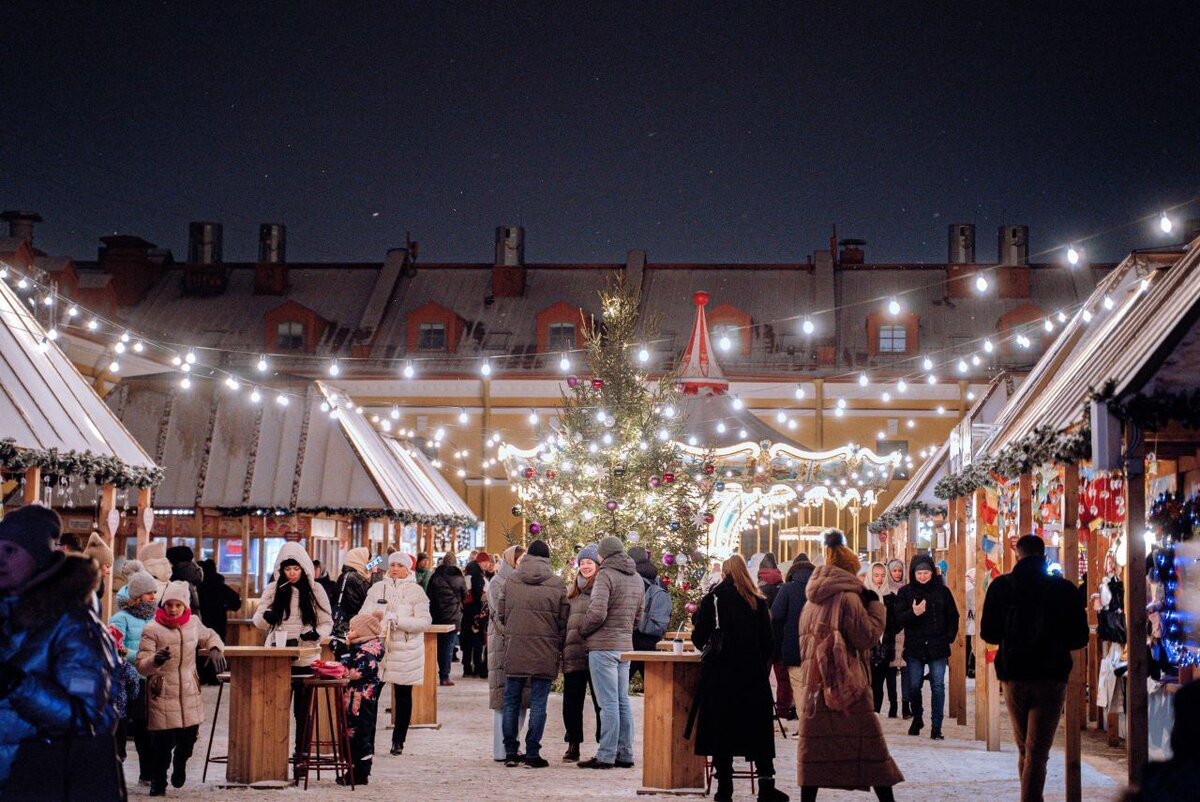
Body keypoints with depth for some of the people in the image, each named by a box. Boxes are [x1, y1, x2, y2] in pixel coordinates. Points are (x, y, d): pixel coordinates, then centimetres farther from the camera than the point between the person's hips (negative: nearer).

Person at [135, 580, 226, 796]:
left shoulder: (193, 623, 3)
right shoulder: (152, 630, -11)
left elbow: (209, 636, 25)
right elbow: (141, 666, -13)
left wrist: (215, 649, 3)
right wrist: (155, 660, -35)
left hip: (189, 693, 4)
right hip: (162, 694, -4)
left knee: (188, 737, 7)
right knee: (163, 742, -6)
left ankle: (180, 766, 40)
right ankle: (158, 783, 16)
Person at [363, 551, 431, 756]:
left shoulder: (416, 591, 0)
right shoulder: (377, 588, 8)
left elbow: (424, 622, -8)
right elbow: (365, 613, 3)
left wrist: (397, 620, -18)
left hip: (406, 650, -1)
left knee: (403, 696, 7)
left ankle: (398, 740, 18)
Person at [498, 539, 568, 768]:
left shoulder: (511, 581, 3)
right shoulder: (557, 583, -1)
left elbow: (500, 613, 8)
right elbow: (563, 620, 1)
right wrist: (559, 648, 13)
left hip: (514, 649, 2)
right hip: (545, 652, -1)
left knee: (511, 701, 10)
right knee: (538, 702, 3)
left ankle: (510, 752, 11)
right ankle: (532, 753, 1)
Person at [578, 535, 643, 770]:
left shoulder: (606, 575, -11)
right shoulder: (636, 579, 15)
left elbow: (597, 612, -19)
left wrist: (583, 630, -4)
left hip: (603, 646, -8)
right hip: (625, 645, 8)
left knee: (608, 703, -7)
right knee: (622, 701, 11)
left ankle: (606, 755, -4)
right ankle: (625, 754, 14)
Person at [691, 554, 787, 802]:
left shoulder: (713, 599, -4)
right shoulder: (758, 601, 3)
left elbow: (700, 639, -5)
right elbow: (769, 642, 3)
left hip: (720, 675, -2)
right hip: (754, 674, 2)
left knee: (722, 729, 4)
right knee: (759, 728, 8)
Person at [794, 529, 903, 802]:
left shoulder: (812, 602, 12)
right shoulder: (848, 597, -10)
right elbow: (867, 636, -9)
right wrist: (875, 606, 1)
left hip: (813, 685, 6)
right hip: (845, 685, -6)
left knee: (813, 747, 5)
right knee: (871, 746, 2)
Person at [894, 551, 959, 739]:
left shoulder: (942, 591, 4)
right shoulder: (905, 592, 3)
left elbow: (953, 616, 10)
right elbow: (899, 618, -4)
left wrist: (949, 638, 0)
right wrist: (913, 613, -23)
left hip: (938, 648, -1)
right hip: (914, 648, 1)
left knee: (938, 686, -5)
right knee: (914, 686, 7)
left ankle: (936, 727, -1)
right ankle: (917, 719, 29)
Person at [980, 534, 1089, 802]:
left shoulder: (1001, 586, -2)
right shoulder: (1065, 589, -4)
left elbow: (988, 633, 2)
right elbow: (1079, 638, 1)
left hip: (1013, 677, 2)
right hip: (1051, 678, -2)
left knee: (1024, 750, 18)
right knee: (1037, 754, -4)